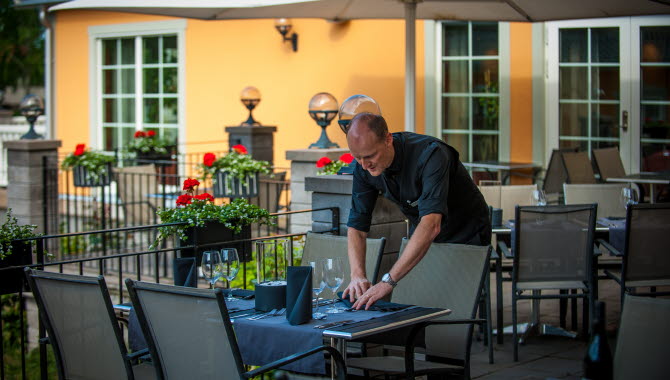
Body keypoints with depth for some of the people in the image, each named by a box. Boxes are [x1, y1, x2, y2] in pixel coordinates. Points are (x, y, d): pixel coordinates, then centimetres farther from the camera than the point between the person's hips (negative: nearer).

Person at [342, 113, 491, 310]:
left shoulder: (431, 154, -35)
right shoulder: (364, 167, -15)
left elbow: (431, 225, -46)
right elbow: (357, 227, -11)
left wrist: (388, 281, -52)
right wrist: (357, 275, -31)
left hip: (466, 235, -5)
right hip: (420, 237, 5)